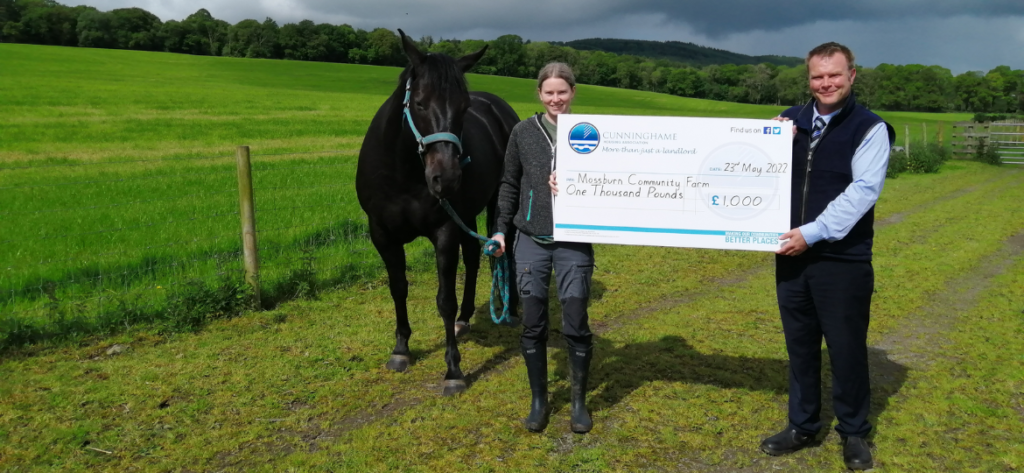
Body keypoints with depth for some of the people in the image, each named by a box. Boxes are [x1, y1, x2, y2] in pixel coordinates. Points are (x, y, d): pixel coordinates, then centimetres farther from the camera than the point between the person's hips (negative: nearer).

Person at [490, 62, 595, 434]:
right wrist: (500, 229, 7)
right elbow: (509, 185, 12)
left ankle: (579, 402, 20)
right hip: (531, 241, 2)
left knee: (576, 325, 1)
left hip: (574, 243, -1)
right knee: (533, 326, 6)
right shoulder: (523, 133, 5)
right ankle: (538, 401, 23)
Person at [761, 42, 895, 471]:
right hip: (792, 255, 4)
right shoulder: (791, 120, 8)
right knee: (800, 346, 14)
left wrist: (813, 232, -21)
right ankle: (802, 426, 29)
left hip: (844, 260, -4)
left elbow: (863, 191, -15)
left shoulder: (870, 128, -6)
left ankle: (854, 433, 25)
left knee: (846, 348, 6)